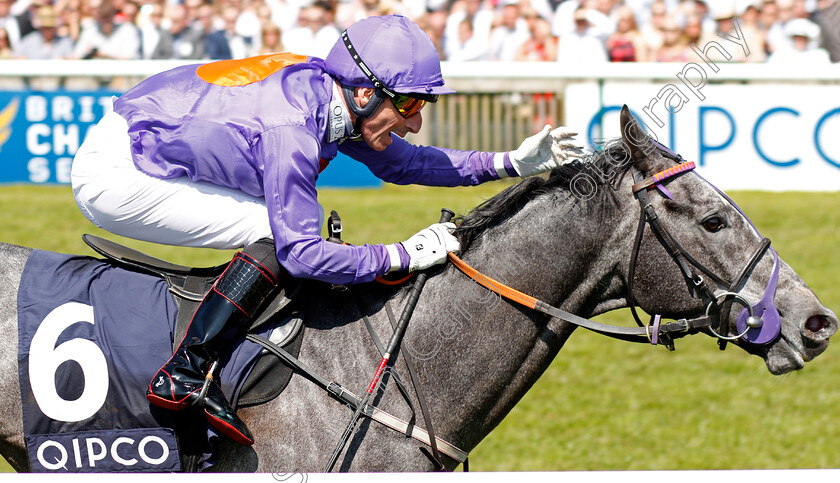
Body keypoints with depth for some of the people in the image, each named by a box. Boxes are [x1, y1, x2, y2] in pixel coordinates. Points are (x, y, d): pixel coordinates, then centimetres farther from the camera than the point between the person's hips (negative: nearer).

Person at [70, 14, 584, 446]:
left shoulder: (327, 93, -1)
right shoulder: (292, 129, -28)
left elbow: (401, 161, 14)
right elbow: (302, 253, -26)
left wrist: (511, 163, 8)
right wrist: (405, 255, -20)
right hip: (113, 175, -9)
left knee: (295, 222, 11)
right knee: (283, 234, -17)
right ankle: (185, 373, -16)